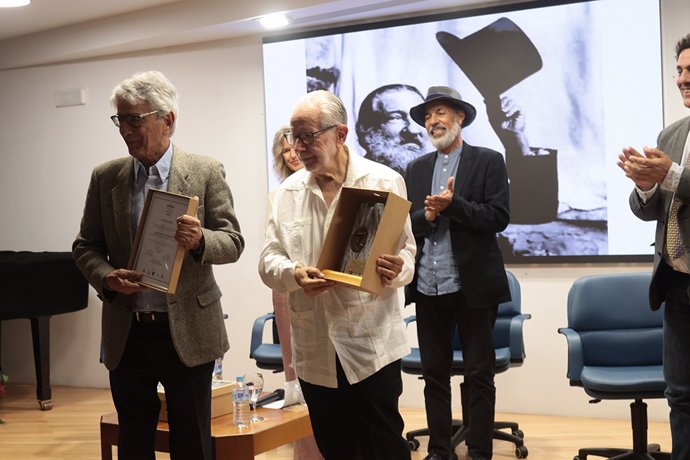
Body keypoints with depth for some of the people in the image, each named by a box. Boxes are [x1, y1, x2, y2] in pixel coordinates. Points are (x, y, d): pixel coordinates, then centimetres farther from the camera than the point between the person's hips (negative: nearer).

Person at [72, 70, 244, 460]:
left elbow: (233, 242, -4)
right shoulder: (105, 177, 5)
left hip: (188, 331, -2)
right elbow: (86, 246, 9)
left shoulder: (206, 172, -3)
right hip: (126, 333, 3)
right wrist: (107, 276, -13)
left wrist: (200, 239, -27)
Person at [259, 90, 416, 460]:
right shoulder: (288, 192, 8)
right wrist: (294, 274, -18)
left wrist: (396, 270, -24)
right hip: (314, 349, 4)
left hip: (371, 344, -3)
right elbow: (268, 262, 5)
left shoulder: (384, 181, -2)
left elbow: (407, 250, -1)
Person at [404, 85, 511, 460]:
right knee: (434, 373, 11)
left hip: (472, 285, -4)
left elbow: (498, 218, -9)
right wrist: (427, 215, -12)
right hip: (427, 287, 4)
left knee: (479, 375, 3)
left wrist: (453, 204, -18)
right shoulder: (416, 169, 13)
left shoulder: (488, 162, 0)